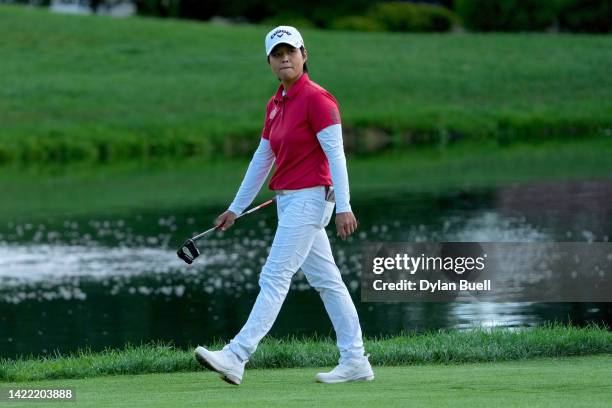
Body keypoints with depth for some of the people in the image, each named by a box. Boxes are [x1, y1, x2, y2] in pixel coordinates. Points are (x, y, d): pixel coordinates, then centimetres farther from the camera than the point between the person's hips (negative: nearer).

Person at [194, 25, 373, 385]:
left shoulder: (316, 98, -12)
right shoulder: (275, 105, 13)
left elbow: (335, 153, -16)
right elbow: (262, 159, 19)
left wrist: (343, 206, -22)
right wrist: (236, 208, 21)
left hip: (309, 197, -9)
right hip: (287, 200, 9)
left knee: (275, 277, -12)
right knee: (326, 281, 9)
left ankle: (236, 358, -17)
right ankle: (355, 361, 12)